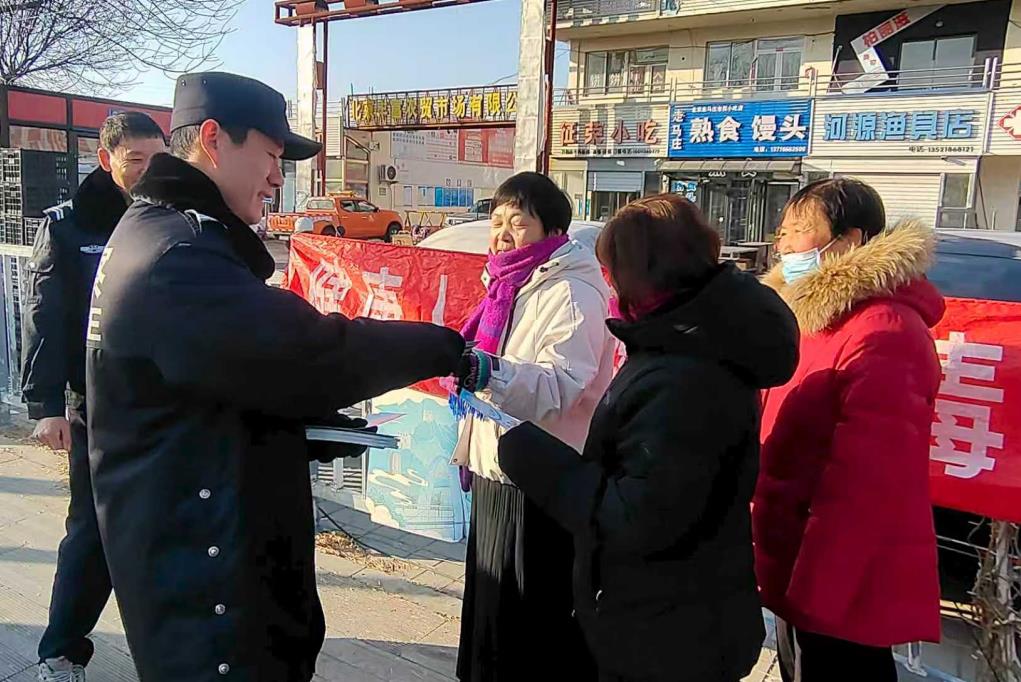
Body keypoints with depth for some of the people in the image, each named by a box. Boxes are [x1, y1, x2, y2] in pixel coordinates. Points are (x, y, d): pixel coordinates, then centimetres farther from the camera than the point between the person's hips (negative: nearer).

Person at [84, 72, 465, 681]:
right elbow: (310, 353, -28)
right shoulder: (176, 259, -23)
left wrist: (322, 424, 3)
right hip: (200, 568, -10)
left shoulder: (170, 238, 14)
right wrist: (445, 347, -15)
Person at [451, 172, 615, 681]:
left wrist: (489, 372, -40)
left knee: (529, 623, -1)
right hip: (497, 472, 9)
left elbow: (559, 388, -27)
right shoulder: (511, 287, 14)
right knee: (489, 607, 19)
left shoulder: (570, 294, -14)